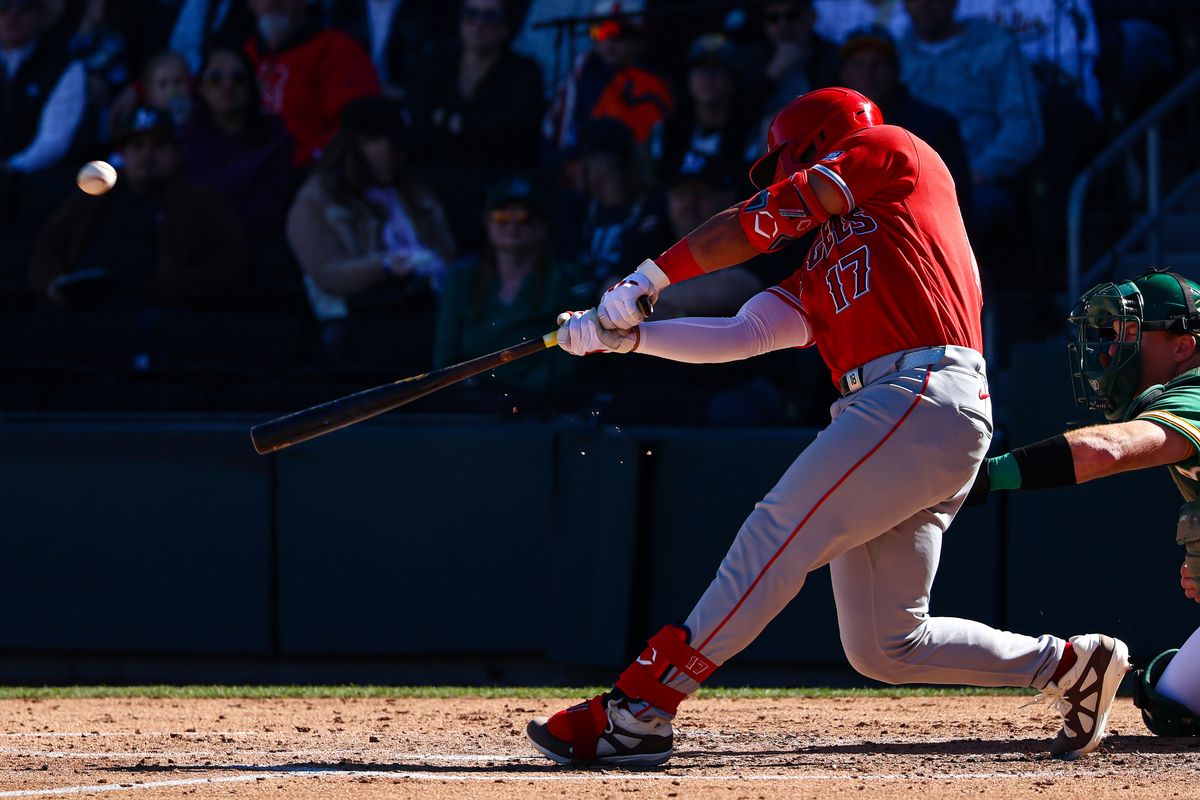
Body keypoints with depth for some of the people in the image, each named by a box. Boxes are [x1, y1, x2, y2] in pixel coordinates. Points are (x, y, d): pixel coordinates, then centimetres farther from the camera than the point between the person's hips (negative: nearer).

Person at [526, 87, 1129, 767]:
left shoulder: (890, 150, 12)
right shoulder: (819, 271, 31)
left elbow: (759, 221, 5)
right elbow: (745, 334, 17)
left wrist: (649, 279, 7)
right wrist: (626, 334, 9)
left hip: (926, 397, -9)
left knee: (777, 536, -16)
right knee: (884, 648, 6)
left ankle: (639, 710, -21)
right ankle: (1071, 664, 17)